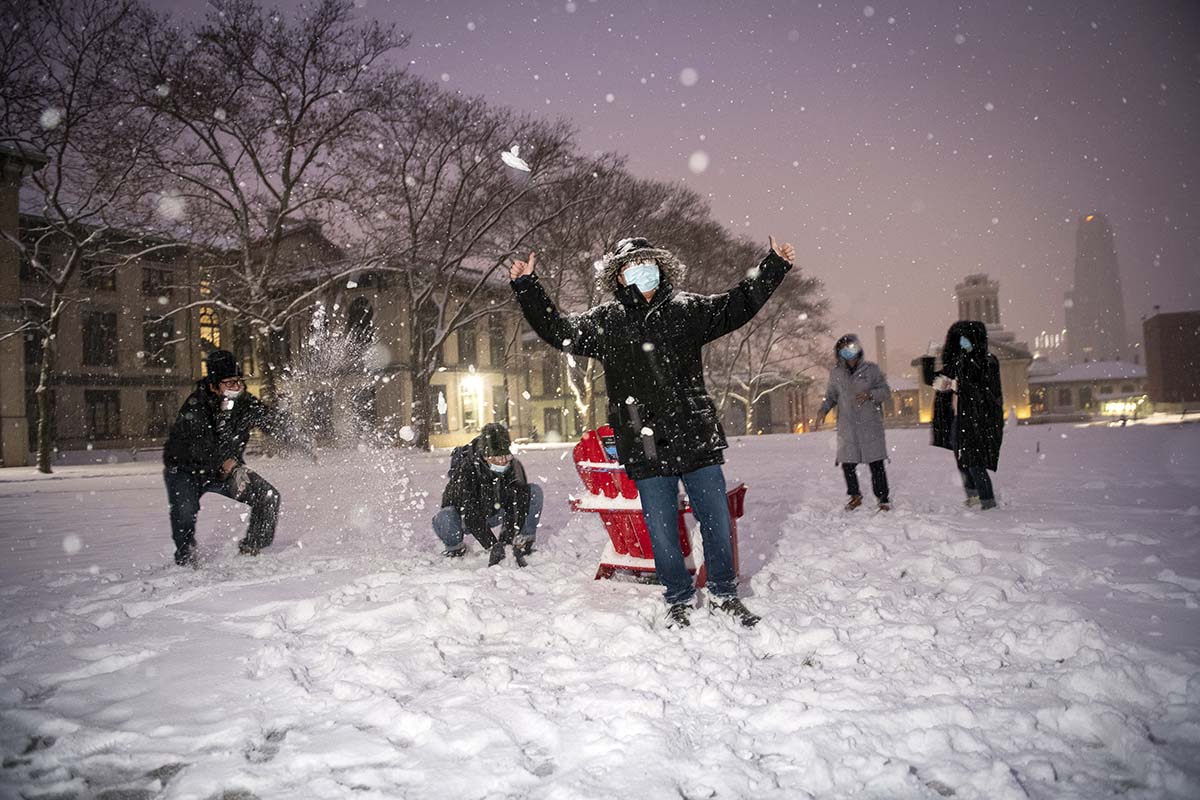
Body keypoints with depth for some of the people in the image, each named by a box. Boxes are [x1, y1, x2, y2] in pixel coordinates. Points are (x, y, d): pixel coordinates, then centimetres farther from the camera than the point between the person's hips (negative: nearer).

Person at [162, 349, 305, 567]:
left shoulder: (245, 403, -14)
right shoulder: (195, 406, -28)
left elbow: (275, 420, -3)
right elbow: (200, 443, -40)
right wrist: (227, 464, -55)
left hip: (226, 468, 4)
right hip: (186, 469, -4)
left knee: (268, 497, -10)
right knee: (185, 508, -30)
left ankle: (251, 549, 5)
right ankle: (185, 559, -6)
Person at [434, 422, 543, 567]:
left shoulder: (514, 466, -22)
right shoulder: (465, 469, -34)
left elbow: (518, 506, -24)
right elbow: (470, 514, -37)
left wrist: (507, 541, -35)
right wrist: (492, 546, -43)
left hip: (495, 514, 3)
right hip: (464, 516, -3)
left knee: (535, 491, -16)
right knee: (444, 519, -39)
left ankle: (524, 542, -8)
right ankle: (455, 548, -4)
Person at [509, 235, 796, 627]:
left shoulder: (685, 309, 8)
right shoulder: (603, 322, 6)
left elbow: (737, 305, 16)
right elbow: (557, 330, 6)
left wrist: (774, 266, 13)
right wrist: (527, 287, -1)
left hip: (696, 439, 1)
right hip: (645, 447, -1)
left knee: (716, 521, 9)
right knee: (662, 530, 6)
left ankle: (726, 595, 27)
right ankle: (679, 601, 25)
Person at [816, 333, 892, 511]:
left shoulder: (871, 369, -1)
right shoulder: (836, 373, 5)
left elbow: (886, 391, 1)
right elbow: (831, 396, 15)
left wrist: (869, 394, -18)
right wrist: (823, 410, -3)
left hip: (871, 425, -2)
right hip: (847, 427, 2)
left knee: (876, 464, 0)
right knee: (847, 463, 3)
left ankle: (883, 499, 12)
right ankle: (855, 495, 26)